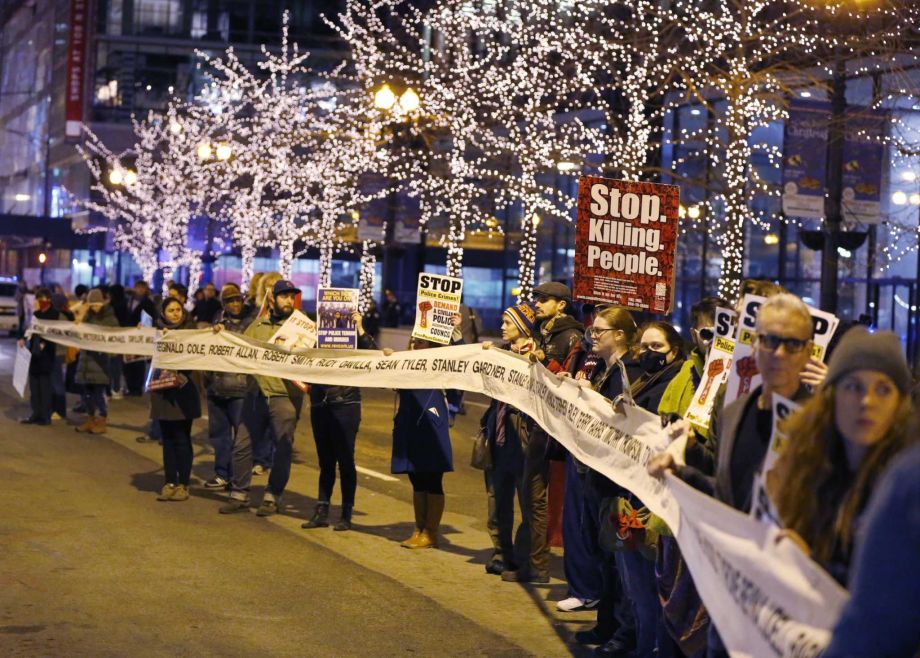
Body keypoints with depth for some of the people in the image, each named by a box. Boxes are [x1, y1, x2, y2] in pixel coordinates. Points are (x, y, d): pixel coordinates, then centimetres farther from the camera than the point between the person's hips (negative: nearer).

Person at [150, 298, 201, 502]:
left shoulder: (190, 331, 1)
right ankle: (170, 483, 13)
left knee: (182, 439, -2)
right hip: (163, 391, 3)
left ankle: (183, 484, 5)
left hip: (184, 392, -3)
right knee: (167, 439, 7)